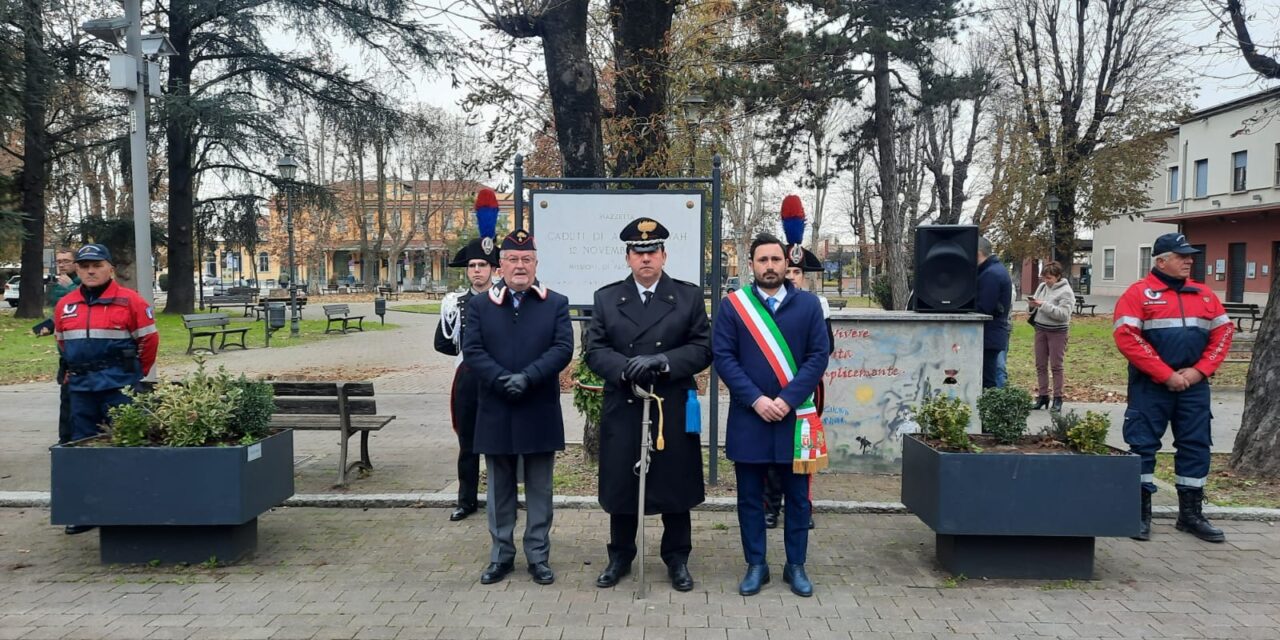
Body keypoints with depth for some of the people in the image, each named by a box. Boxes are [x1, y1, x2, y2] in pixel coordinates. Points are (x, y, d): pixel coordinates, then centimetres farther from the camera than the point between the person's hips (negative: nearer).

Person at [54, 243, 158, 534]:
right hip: (80, 388, 5)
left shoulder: (130, 300, -5)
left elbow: (149, 339, 1)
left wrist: (134, 373, 9)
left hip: (119, 388, -5)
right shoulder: (64, 305, 10)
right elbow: (62, 342, 25)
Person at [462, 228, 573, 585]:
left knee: (539, 489, 8)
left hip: (540, 413, -1)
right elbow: (472, 351, -3)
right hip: (496, 413, 1)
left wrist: (527, 377, -19)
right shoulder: (480, 305, 6)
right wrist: (502, 380, -17)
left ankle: (539, 556, 19)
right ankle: (501, 556, 23)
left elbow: (562, 348, -7)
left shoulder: (556, 304, 3)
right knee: (500, 488, 11)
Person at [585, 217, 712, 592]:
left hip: (674, 410, -1)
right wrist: (624, 367, -19)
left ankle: (677, 559, 25)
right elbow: (594, 350, 0)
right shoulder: (606, 298, 7)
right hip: (622, 409, 1)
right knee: (620, 485, 9)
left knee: (676, 486, 8)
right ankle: (620, 557, 27)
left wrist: (663, 361, -19)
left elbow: (702, 349, -3)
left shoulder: (689, 296, 4)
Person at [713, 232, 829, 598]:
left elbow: (819, 355, -2)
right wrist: (756, 399, -14)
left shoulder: (808, 304, 3)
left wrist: (787, 400, -12)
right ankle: (756, 565, 20)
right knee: (750, 497, 7)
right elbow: (723, 356, -5)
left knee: (797, 496, 9)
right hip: (748, 419, -1)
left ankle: (796, 566, 23)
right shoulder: (732, 305, 0)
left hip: (796, 417, 1)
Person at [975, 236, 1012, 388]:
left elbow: (982, 308, -21)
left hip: (989, 336, -10)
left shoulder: (990, 274, -17)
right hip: (995, 334, 10)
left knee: (988, 381, -5)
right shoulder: (997, 269, 16)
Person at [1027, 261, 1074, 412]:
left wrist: (1044, 305, -25)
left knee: (1056, 366, -1)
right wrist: (1032, 305, -11)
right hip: (1040, 329, 6)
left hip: (1057, 332, -6)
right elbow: (1032, 309, 13)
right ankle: (1042, 396, 16)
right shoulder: (1042, 286, 8)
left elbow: (1063, 314, -21)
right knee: (1040, 365, 8)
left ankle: (1058, 398, 7)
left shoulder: (1065, 291, -10)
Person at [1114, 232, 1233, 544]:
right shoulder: (1138, 293, -6)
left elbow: (1223, 332, 9)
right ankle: (1140, 512, 9)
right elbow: (1127, 338, -14)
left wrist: (1199, 370, -6)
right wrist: (1166, 375, -16)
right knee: (1143, 446, -1)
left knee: (1195, 446, 9)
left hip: (1194, 386, 5)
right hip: (1151, 386, -5)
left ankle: (1190, 514, 21)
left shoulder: (1204, 294, 11)